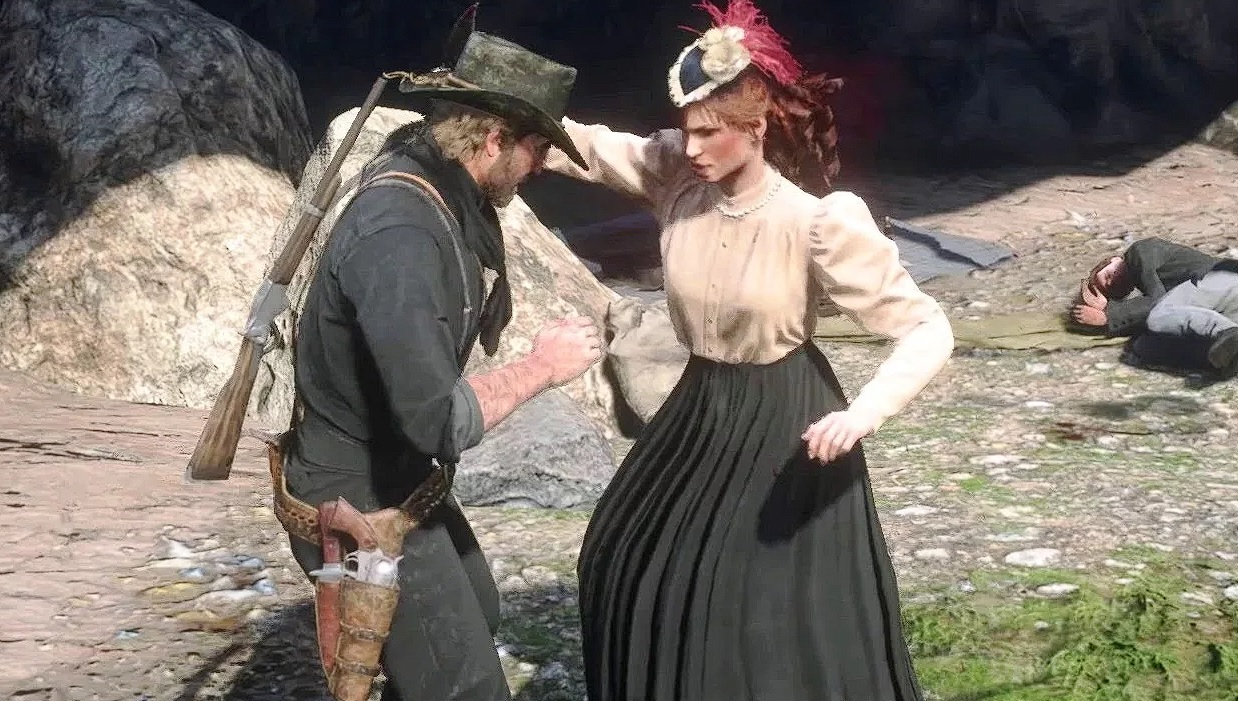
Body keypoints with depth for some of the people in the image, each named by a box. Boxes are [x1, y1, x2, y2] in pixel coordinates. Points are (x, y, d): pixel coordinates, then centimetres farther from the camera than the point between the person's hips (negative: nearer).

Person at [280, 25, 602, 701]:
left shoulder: (440, 187, -2)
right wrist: (541, 366, -20)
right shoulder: (399, 233, -32)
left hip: (400, 476, 10)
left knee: (475, 612, 29)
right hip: (359, 502, -10)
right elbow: (441, 422, -36)